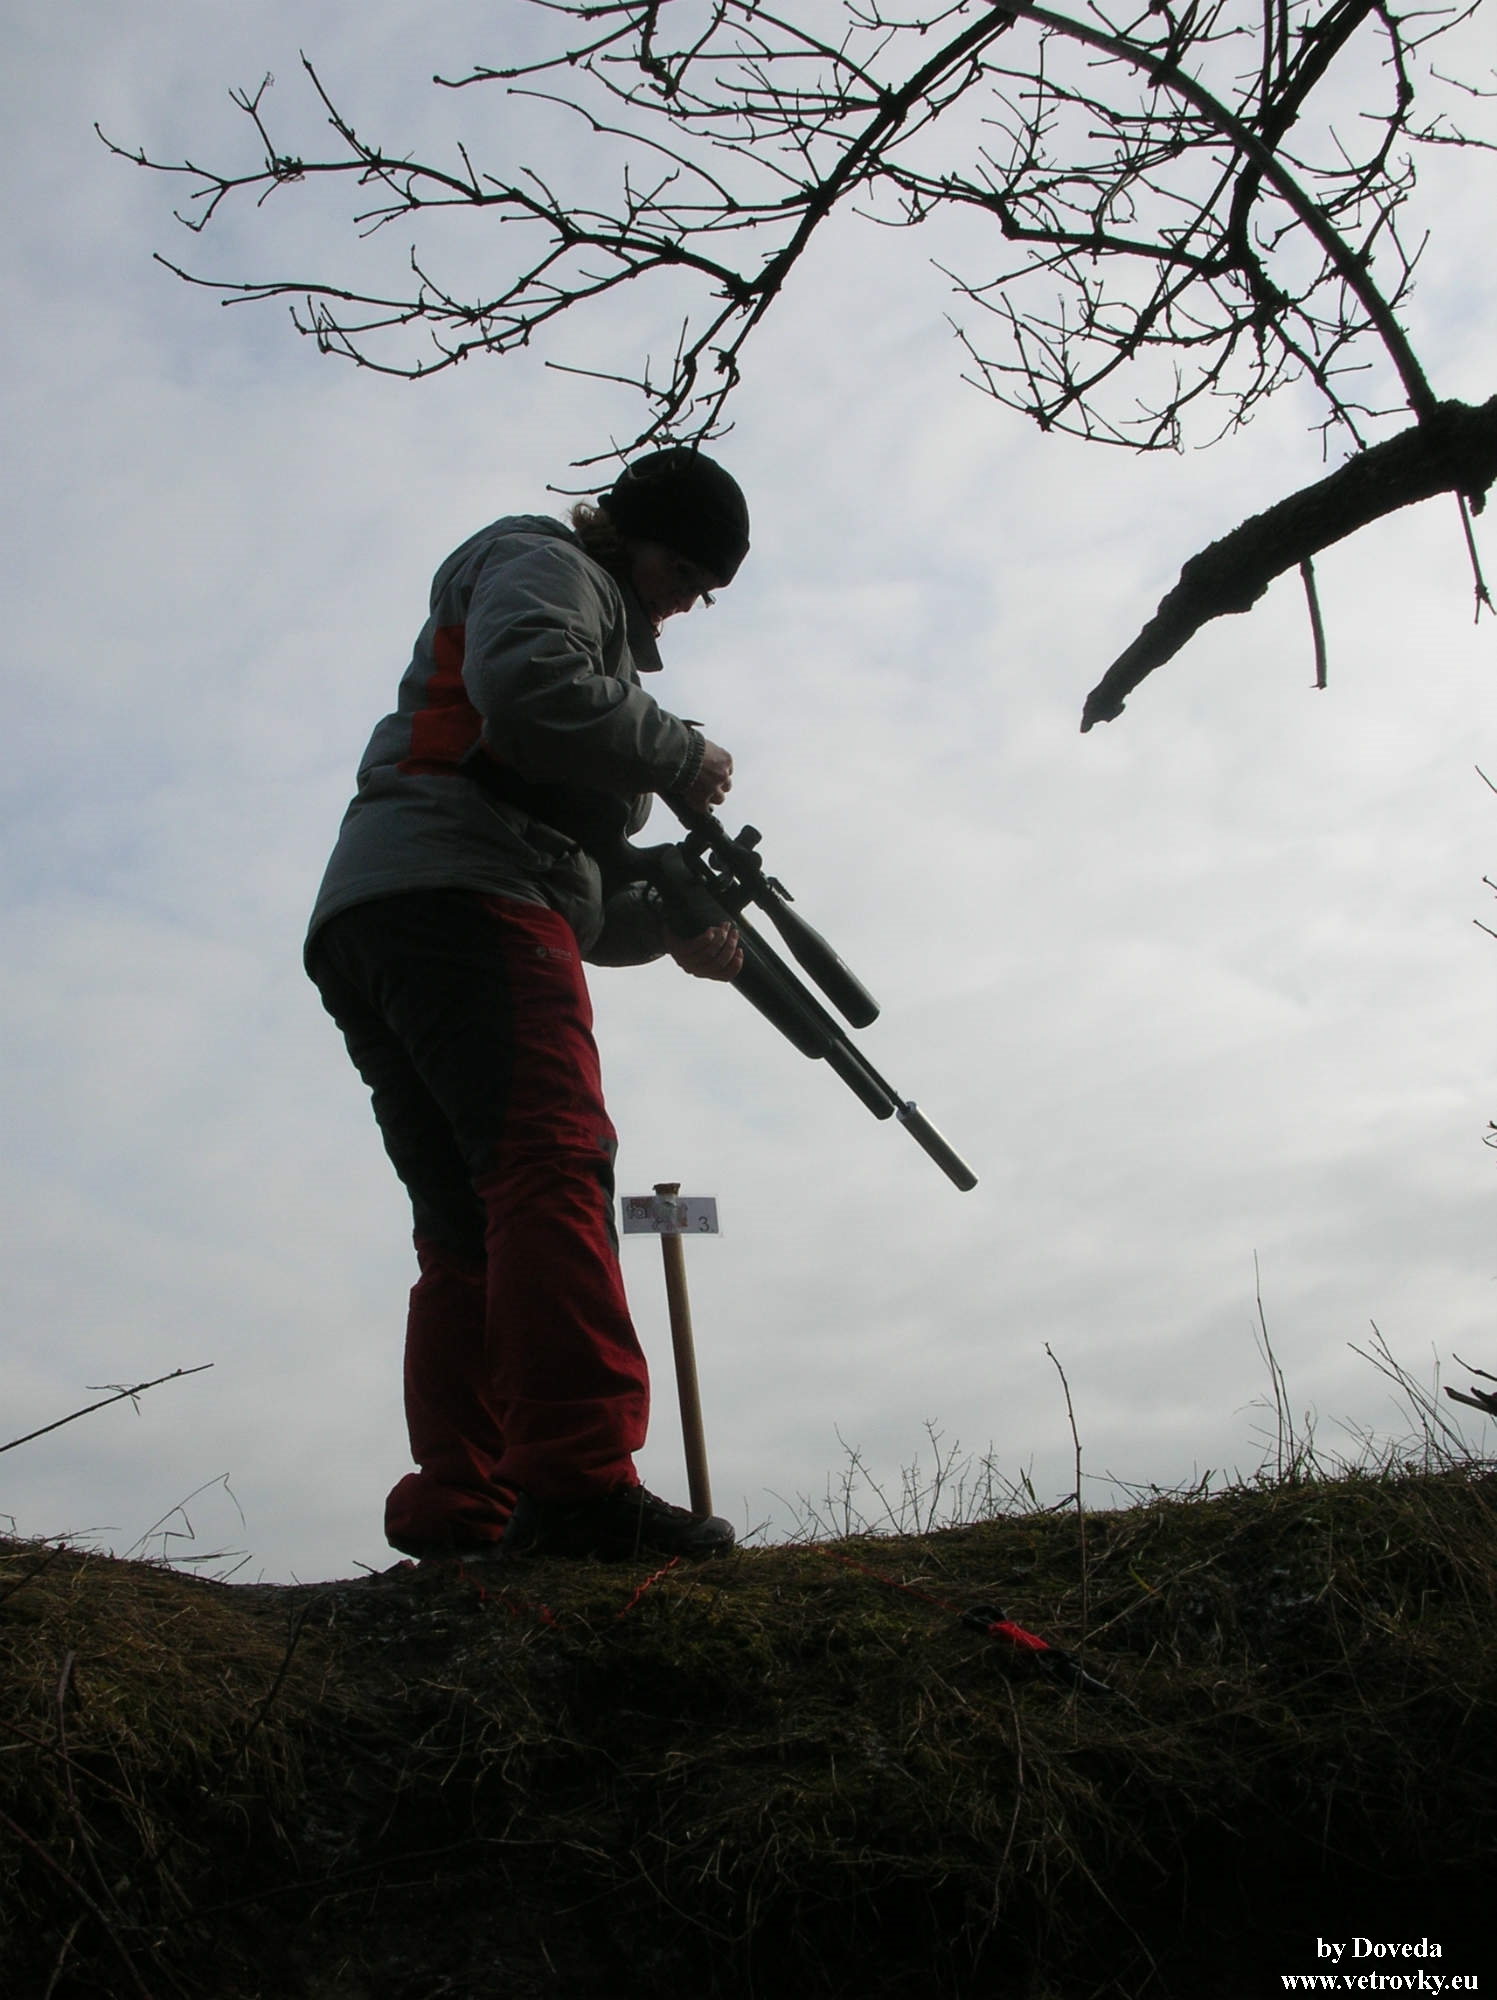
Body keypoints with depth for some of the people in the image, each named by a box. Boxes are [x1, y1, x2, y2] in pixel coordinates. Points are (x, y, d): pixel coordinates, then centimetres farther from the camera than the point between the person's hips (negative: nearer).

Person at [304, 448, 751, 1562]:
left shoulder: (602, 631, 38)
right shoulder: (550, 567, 11)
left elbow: (570, 887, 32)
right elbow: (524, 686, -15)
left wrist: (666, 927, 18)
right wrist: (679, 756, -3)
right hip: (450, 893, -10)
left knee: (472, 1234, 2)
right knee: (554, 1164, -24)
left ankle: (457, 1515, -3)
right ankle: (579, 1481, -35)